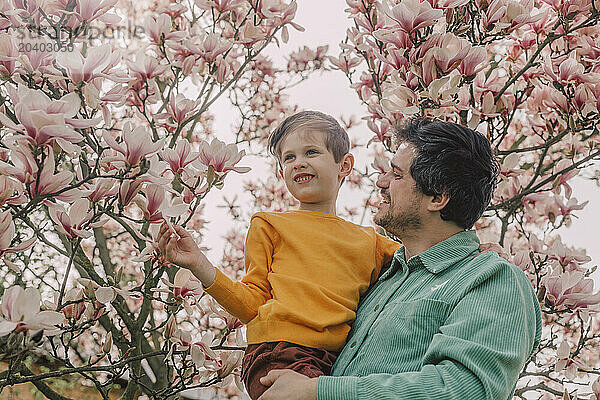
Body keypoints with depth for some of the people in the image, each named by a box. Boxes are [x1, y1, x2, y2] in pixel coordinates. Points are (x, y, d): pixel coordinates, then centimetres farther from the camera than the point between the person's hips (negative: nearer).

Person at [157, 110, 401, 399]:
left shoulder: (368, 241, 23)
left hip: (340, 362, 4)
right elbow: (253, 303, 9)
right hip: (278, 355, -4)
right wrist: (198, 265, -2)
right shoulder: (269, 225, 15)